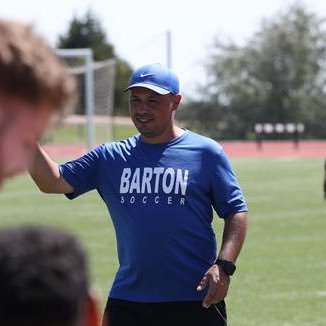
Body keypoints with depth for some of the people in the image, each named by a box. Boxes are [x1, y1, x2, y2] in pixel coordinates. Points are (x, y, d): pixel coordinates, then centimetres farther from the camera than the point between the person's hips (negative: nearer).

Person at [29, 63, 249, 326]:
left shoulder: (207, 152, 2)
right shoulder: (110, 157, 10)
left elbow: (236, 212, 1)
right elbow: (53, 181, 3)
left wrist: (224, 266, -13)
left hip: (196, 301, -3)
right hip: (127, 302, 3)